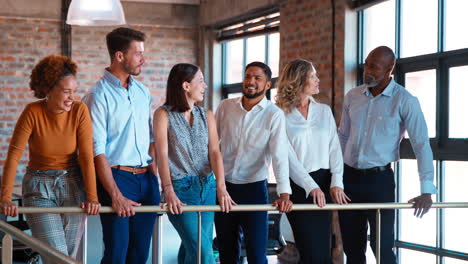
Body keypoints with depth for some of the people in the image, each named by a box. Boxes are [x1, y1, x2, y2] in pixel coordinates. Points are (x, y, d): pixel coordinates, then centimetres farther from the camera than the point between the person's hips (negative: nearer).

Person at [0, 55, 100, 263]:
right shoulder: (33, 112, -14)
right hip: (40, 186, -2)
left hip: (73, 184, 2)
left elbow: (86, 157, -11)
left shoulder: (80, 111, -9)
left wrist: (92, 197, -18)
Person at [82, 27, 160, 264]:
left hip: (147, 179, 6)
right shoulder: (99, 95, -8)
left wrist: (155, 179, 6)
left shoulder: (143, 91, 12)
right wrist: (116, 195, -18)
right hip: (117, 177, -6)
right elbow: (97, 151, -12)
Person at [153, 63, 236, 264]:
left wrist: (221, 187, -16)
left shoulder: (207, 116, 10)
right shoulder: (164, 114, -3)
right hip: (180, 188, -5)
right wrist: (169, 191, -24)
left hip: (207, 187, 5)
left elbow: (214, 152, -1)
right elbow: (162, 154, -11)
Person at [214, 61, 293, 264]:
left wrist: (284, 194, -28)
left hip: (254, 188, -3)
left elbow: (280, 156, -17)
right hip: (223, 186, 3)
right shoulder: (225, 106, 1)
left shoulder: (274, 115, -9)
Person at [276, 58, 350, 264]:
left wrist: (336, 183, -10)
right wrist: (311, 186, -19)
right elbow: (288, 156, -10)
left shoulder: (324, 111, 10)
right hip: (297, 185, -4)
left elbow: (334, 149, 4)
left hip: (323, 182, 4)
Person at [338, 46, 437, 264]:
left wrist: (426, 190, -17)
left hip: (379, 179, -5)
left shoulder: (404, 101, -10)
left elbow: (421, 145, -11)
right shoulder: (352, 96, 5)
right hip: (349, 177, 5)